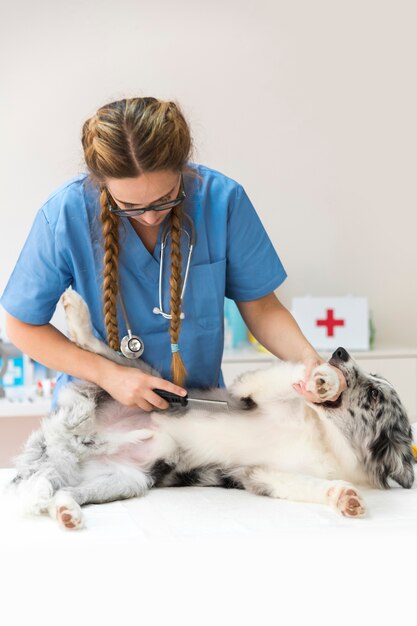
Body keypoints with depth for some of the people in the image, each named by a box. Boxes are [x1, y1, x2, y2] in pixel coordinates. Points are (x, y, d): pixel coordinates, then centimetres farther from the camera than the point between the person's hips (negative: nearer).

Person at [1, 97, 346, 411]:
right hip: (98, 401, 0)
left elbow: (260, 307, -4)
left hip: (201, 402, 0)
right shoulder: (65, 215, -18)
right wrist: (106, 373, -16)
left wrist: (308, 358, -22)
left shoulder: (223, 200, -15)